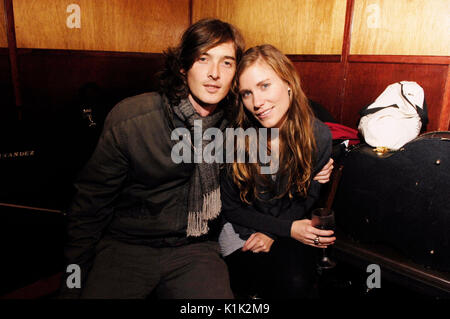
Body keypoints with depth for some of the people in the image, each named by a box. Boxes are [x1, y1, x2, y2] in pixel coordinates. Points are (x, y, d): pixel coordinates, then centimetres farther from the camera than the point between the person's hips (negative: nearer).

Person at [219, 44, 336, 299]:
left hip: (291, 228, 1)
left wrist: (273, 234, -13)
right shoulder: (235, 138, -18)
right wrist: (287, 229, -16)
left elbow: (308, 197, 1)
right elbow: (231, 208, -7)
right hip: (243, 230, -1)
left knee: (297, 283, -24)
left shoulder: (319, 136, -13)